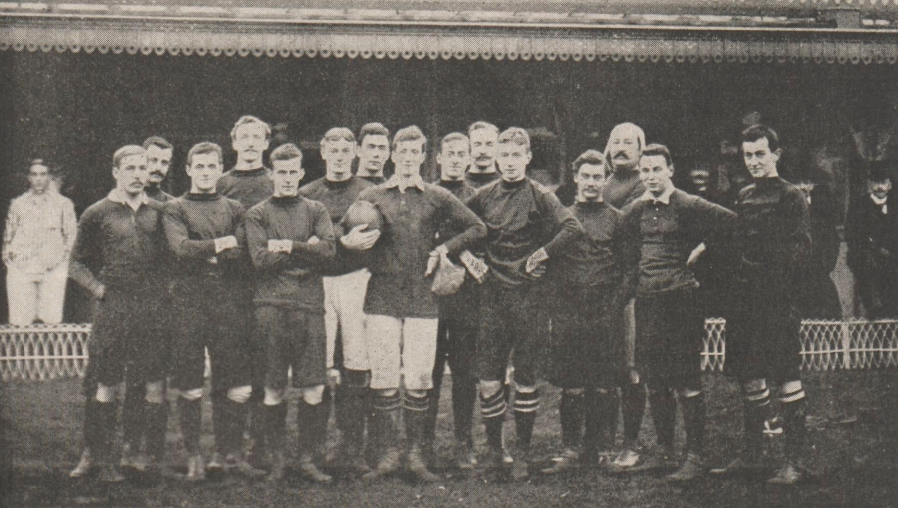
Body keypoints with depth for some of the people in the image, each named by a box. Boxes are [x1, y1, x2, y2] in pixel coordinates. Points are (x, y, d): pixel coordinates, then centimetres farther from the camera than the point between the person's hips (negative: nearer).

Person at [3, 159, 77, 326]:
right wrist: (7, 256, 6)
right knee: (20, 321, -6)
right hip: (21, 269, 1)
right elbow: (8, 234, 19)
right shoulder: (18, 204, 14)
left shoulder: (63, 203, 10)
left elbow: (71, 234, 10)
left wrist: (62, 258, -1)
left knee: (52, 320, -9)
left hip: (53, 269, -1)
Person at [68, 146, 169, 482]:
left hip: (154, 309, 2)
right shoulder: (97, 214, 3)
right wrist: (98, 288, -4)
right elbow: (78, 263, 8)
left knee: (155, 385, 4)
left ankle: (157, 457, 12)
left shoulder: (158, 211, 10)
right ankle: (97, 456, 10)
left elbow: (170, 255, 19)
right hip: (112, 307, -2)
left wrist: (165, 291, 6)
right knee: (104, 385, 0)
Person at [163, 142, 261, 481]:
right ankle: (193, 456, 8)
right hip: (189, 302, -2)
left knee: (233, 383, 1)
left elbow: (243, 258, 4)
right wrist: (219, 244, -8)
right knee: (189, 386, -1)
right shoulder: (176, 209, 9)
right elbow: (181, 248, -10)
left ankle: (229, 451, 11)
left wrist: (206, 255, -5)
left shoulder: (234, 209, 16)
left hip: (229, 301, 2)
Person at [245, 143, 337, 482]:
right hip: (272, 305, -2)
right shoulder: (257, 214, 9)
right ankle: (277, 458, 11)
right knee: (274, 390, 0)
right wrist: (305, 250, -5)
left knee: (314, 390, -1)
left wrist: (288, 246, -7)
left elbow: (328, 250, -1)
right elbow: (261, 259, -5)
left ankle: (307, 458, 10)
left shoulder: (315, 211, 15)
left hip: (310, 305, 2)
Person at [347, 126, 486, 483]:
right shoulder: (370, 198, 9)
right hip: (382, 297, 0)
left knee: (419, 380, -1)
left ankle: (416, 455, 9)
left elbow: (477, 228, 12)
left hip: (422, 298, 0)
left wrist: (443, 249, 2)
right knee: (383, 379, -1)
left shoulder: (438, 198, 8)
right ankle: (388, 453, 8)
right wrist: (358, 244, -7)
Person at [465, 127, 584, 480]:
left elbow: (573, 228, -14)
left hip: (527, 295, -3)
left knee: (525, 377, 4)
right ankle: (494, 448, 12)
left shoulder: (539, 196, -2)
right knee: (488, 379, 0)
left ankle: (523, 453, 12)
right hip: (492, 294, 3)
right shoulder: (484, 196, 9)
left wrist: (541, 254, -12)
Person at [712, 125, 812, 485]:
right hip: (746, 300, 7)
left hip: (778, 300, -7)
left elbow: (800, 249, -10)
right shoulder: (744, 198, 16)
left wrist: (781, 289, -17)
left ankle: (794, 462, -1)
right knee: (750, 377, 11)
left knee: (787, 376, -5)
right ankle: (750, 455, 19)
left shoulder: (791, 196, -4)